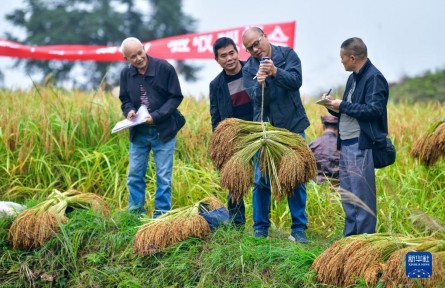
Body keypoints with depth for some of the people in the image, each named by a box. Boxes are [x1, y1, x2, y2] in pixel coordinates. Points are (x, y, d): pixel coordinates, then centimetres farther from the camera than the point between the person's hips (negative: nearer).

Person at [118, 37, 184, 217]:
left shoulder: (164, 68, -12)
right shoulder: (126, 74, 0)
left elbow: (176, 97, -8)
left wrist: (156, 116, -18)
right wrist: (129, 110, -11)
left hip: (163, 132, -4)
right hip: (138, 133, 4)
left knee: (163, 177, 0)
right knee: (134, 176, 8)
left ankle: (161, 215, 6)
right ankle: (135, 215, 17)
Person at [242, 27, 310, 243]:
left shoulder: (287, 55, -1)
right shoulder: (249, 68, 1)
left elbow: (296, 81, -16)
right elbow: (256, 99, -10)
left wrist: (275, 72, -32)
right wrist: (260, 84, -30)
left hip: (292, 127, -1)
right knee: (261, 180, 1)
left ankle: (299, 229, 6)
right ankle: (260, 229, 11)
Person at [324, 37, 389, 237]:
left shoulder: (374, 78, -11)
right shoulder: (353, 78, 18)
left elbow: (374, 110, -20)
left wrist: (343, 106, -15)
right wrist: (334, 107, 4)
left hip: (362, 145, -10)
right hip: (346, 144, 10)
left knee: (362, 195, -7)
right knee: (347, 193, 12)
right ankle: (350, 237, 19)